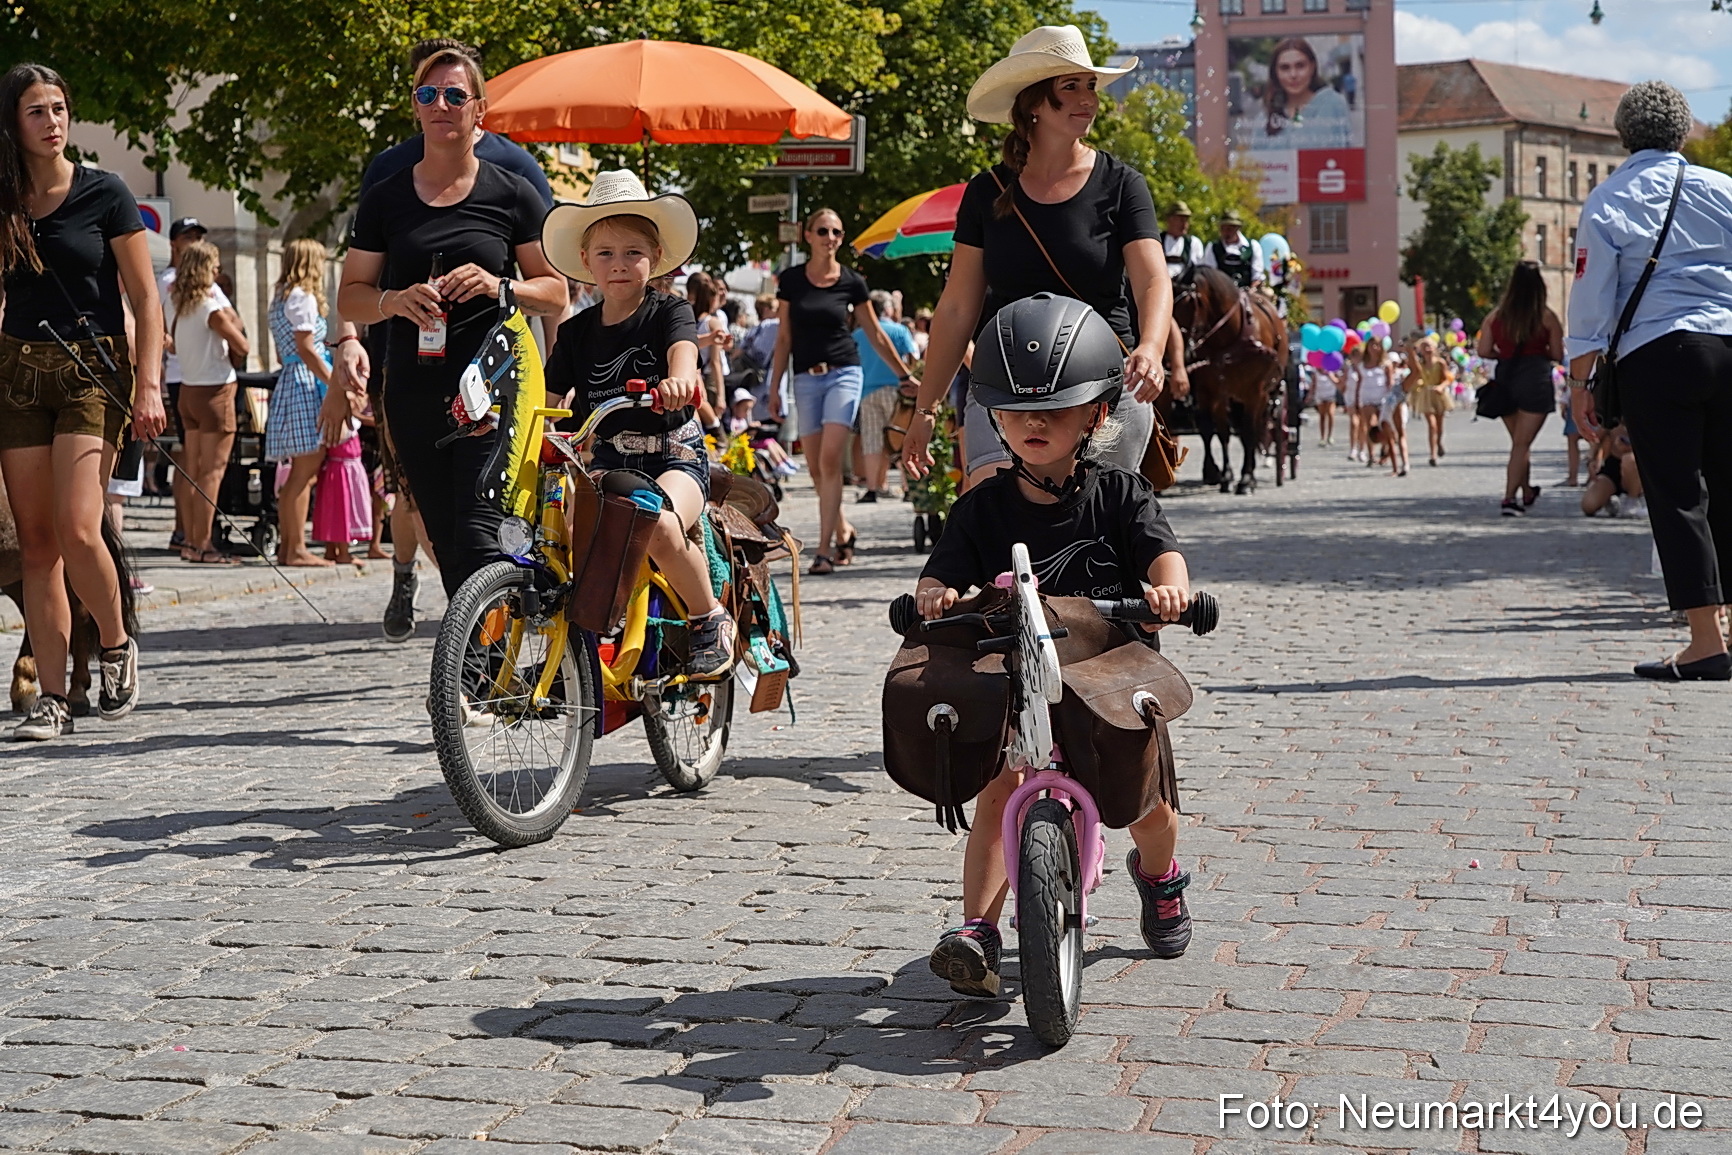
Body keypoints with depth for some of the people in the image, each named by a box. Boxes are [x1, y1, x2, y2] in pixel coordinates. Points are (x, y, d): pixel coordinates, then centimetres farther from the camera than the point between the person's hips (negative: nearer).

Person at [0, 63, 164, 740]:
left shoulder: (105, 194, -1)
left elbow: (145, 297, -1)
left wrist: (149, 386, -9)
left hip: (93, 370, -3)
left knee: (76, 530, -17)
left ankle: (116, 647, 9)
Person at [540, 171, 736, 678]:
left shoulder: (668, 312, -1)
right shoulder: (578, 331, 10)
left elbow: (683, 350, -24)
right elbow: (546, 397, 8)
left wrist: (678, 378, -49)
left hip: (673, 455, -4)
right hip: (604, 461, 4)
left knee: (659, 527, -35)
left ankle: (710, 618, -10)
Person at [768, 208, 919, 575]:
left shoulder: (852, 282, 2)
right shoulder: (791, 280, 5)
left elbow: (875, 335, 11)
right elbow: (783, 339, 10)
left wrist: (905, 376, 14)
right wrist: (774, 388, 7)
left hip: (843, 374, -2)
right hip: (806, 379, 2)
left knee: (830, 459, -16)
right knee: (815, 467, 4)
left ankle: (825, 547, -15)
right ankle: (844, 531, 25)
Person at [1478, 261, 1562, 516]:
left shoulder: (1496, 315, 2)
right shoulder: (1546, 317, -5)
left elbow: (1483, 350, 1)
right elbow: (1557, 355, 0)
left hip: (1505, 379, 4)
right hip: (1535, 378, -4)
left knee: (1518, 441, 19)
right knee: (1522, 443, -1)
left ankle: (1527, 493, 31)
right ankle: (1510, 498, -10)